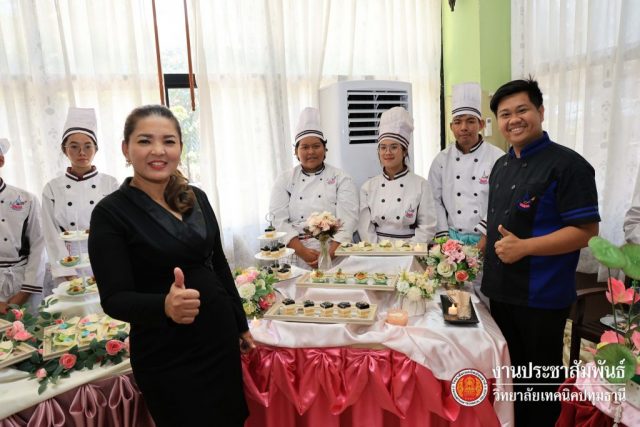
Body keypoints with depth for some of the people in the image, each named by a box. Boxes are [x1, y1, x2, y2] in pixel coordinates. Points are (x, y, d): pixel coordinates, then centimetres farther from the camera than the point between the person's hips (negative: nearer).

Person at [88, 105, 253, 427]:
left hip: (221, 339, 5)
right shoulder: (110, 213, -13)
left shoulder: (196, 197, 2)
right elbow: (114, 299, -15)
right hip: (167, 357, -5)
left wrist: (241, 325, 14)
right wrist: (165, 306, -35)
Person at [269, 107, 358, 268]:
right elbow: (280, 220, 1)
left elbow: (348, 220, -4)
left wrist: (329, 254, -16)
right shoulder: (284, 180, 10)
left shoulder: (341, 178, 6)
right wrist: (303, 252, -11)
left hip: (335, 256, 0)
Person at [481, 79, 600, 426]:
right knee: (509, 371, 22)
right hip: (500, 289, 7)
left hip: (542, 295, -7)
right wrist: (485, 244, 6)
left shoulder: (567, 164, -14)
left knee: (540, 377, 11)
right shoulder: (501, 166, 9)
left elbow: (586, 231, -18)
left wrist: (523, 247, -25)